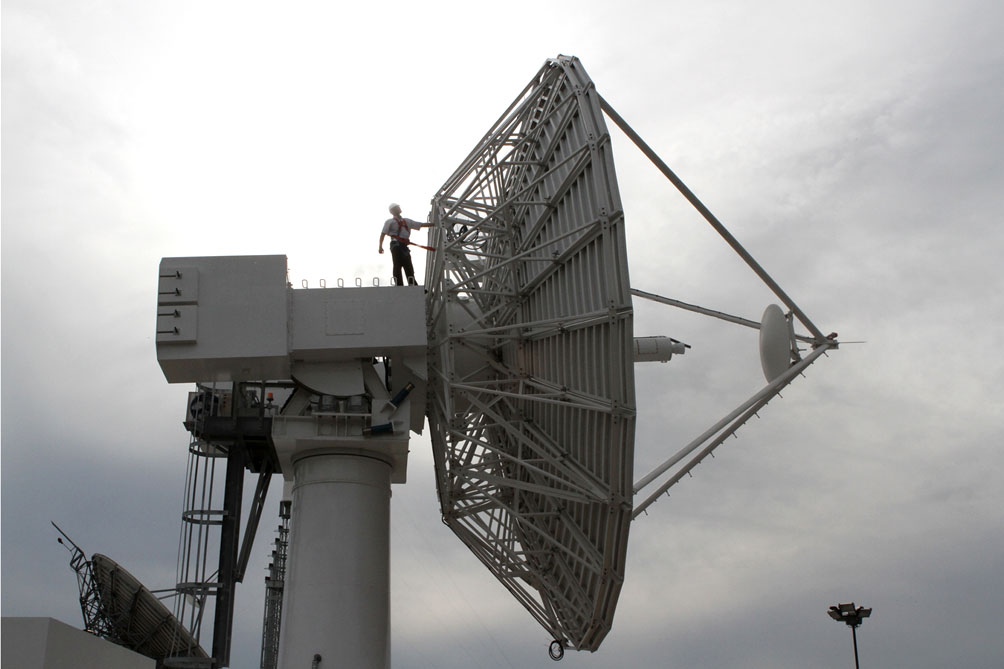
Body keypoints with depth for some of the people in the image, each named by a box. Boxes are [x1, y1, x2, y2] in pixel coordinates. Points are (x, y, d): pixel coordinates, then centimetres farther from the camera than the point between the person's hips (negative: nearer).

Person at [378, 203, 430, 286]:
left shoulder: (407, 221, 24)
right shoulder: (390, 222, 10)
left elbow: (421, 225, 24)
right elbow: (383, 234, 1)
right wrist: (381, 246, -12)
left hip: (404, 246, 5)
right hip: (396, 244, -5)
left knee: (408, 267, 2)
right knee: (398, 266, -11)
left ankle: (413, 286, 1)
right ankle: (399, 285, -14)